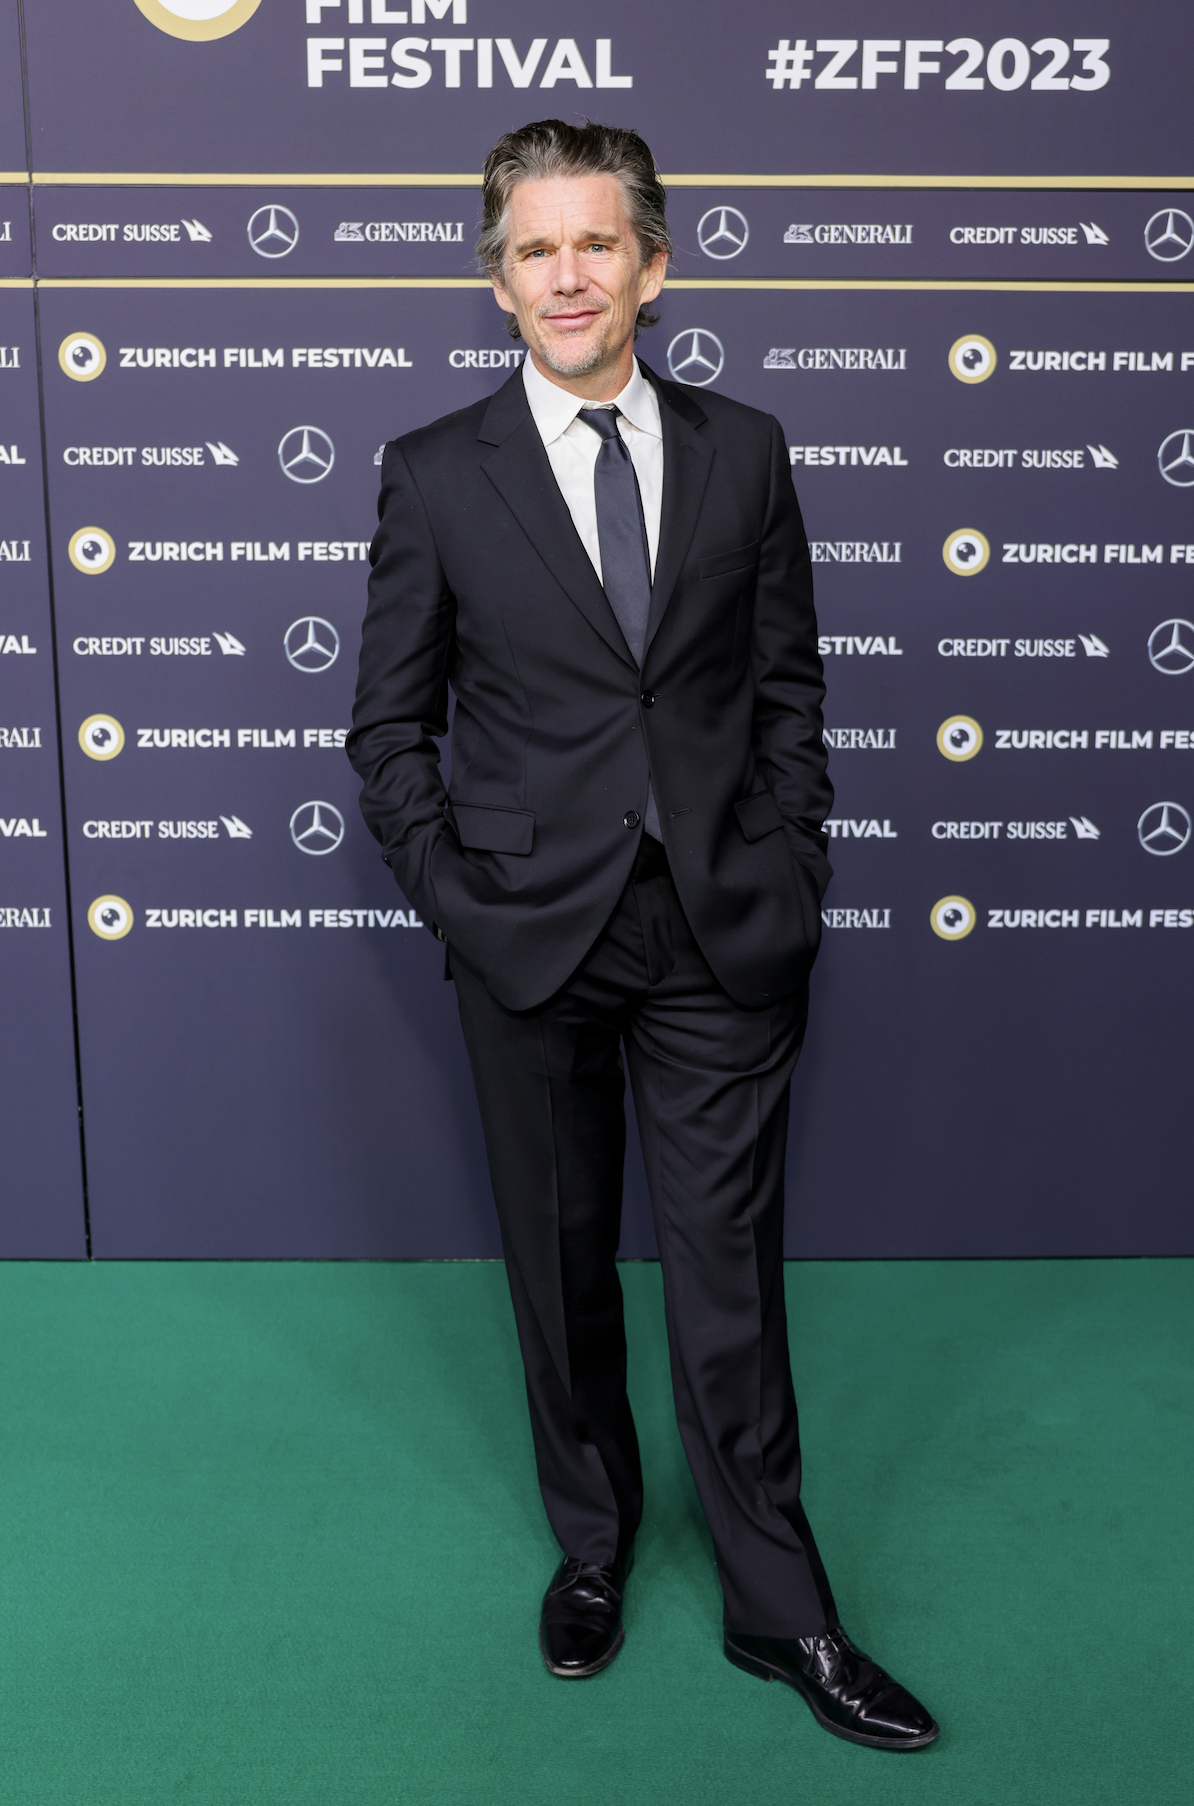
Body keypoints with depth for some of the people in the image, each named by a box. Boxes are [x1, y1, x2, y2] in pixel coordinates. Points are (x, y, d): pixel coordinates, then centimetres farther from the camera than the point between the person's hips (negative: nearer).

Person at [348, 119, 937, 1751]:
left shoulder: (744, 453, 5)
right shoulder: (436, 475, 0)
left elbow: (791, 682, 8)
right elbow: (390, 722, 3)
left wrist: (789, 874, 0)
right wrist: (455, 895, -6)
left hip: (722, 939, 1)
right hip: (530, 940, 0)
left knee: (731, 1277, 6)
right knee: (562, 1262, 14)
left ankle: (780, 1612, 25)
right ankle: (593, 1544, 37)